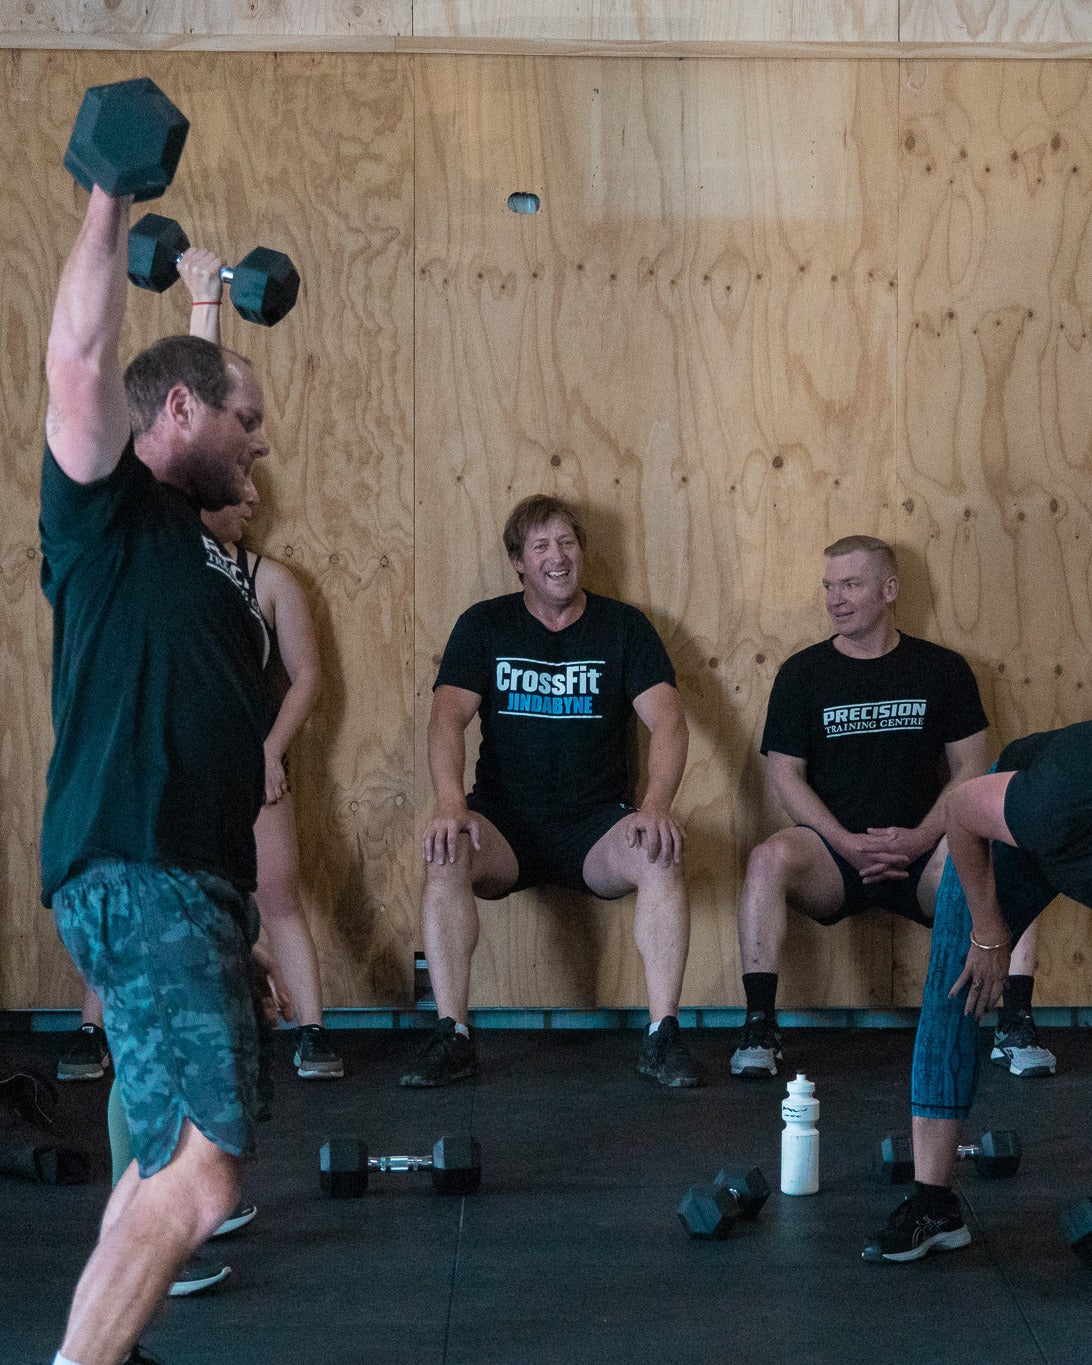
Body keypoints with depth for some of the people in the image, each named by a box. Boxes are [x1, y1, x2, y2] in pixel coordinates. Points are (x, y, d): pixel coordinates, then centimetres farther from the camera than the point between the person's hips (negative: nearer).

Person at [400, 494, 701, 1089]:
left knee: (661, 856, -30)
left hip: (596, 826, 0)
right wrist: (450, 804, -27)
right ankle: (452, 1036, -25)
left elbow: (667, 719, -6)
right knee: (445, 855, -31)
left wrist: (656, 805, -25)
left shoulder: (623, 626, 6)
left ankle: (663, 1035, -24)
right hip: (506, 823, 0)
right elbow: (447, 716, -7)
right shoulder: (483, 626, 7)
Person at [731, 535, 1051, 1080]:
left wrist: (920, 839, -11)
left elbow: (970, 769, 5)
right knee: (770, 858, -33)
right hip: (833, 855, 0)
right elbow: (786, 774, 2)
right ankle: (758, 1029, -28)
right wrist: (848, 845, -12)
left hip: (919, 853, 0)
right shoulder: (802, 673, 6)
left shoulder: (943, 670, 8)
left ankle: (1015, 1024, -21)